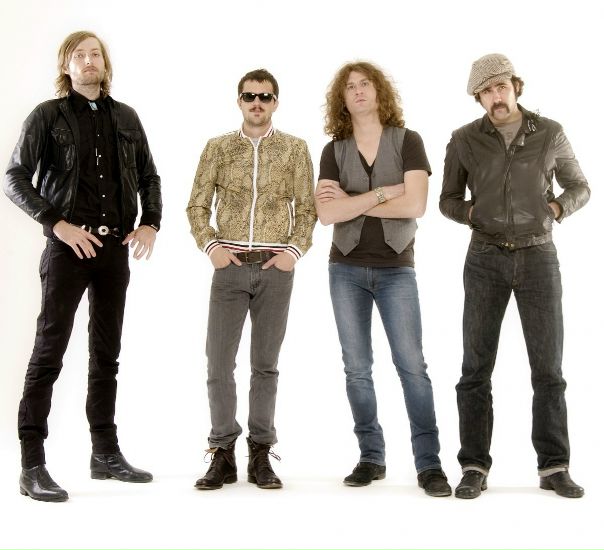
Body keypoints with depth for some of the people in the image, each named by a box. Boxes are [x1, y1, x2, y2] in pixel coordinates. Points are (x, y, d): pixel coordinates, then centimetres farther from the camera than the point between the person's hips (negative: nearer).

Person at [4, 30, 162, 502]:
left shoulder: (125, 117, 12)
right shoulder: (48, 115, 0)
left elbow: (148, 175, 18)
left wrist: (151, 223, 3)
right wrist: (58, 224, -15)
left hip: (116, 246, 5)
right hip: (70, 245, -5)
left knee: (107, 353, 11)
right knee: (49, 352, -6)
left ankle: (106, 453, 20)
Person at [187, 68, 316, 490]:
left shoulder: (295, 149, 6)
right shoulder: (218, 148, 8)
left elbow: (307, 208, 6)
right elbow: (198, 206, 8)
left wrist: (295, 250, -7)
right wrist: (211, 245, -5)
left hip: (275, 267, 0)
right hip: (230, 265, 1)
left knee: (266, 362, 5)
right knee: (219, 359, -2)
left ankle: (261, 455, 12)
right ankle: (223, 454, 7)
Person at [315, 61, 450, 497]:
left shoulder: (407, 141, 0)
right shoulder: (334, 151, 5)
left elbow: (415, 205, -13)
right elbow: (326, 213, -8)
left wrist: (351, 202, -9)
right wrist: (383, 192, -13)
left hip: (396, 268, -2)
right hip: (347, 269, 2)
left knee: (412, 364, -6)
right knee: (357, 367, 4)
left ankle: (429, 463, -1)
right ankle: (372, 457, 14)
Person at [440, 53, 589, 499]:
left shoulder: (550, 134, 0)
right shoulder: (464, 140, 0)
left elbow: (579, 188, 10)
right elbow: (448, 202, 9)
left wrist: (555, 209, -11)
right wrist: (472, 213, -12)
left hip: (538, 259, 0)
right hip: (486, 260, 0)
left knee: (548, 366, -2)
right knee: (477, 367, -4)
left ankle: (553, 467, 8)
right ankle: (475, 469, 3)